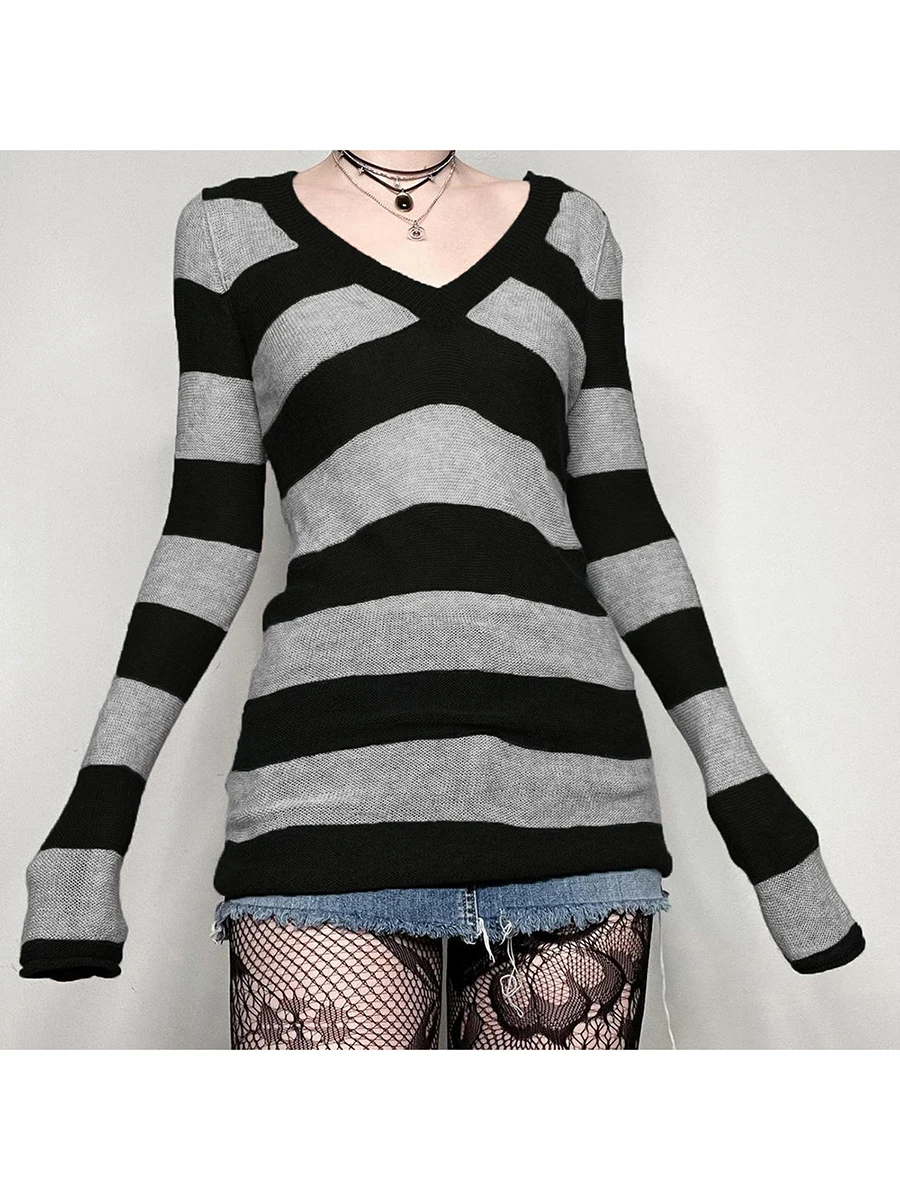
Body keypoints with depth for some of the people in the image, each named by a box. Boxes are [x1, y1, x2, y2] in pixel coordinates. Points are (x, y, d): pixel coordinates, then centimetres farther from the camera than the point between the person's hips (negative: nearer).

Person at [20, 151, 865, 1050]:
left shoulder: (569, 230, 18)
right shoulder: (230, 228, 13)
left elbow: (620, 520, 16)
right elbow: (211, 528, 9)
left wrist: (742, 784, 11)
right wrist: (99, 801, 1)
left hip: (573, 770, 2)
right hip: (336, 777, -1)